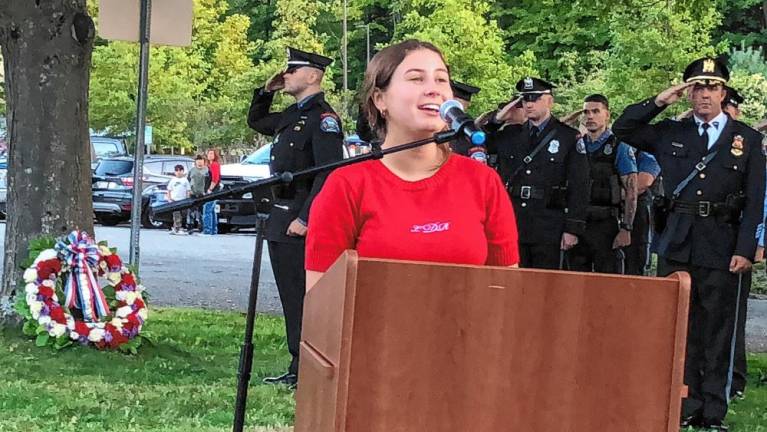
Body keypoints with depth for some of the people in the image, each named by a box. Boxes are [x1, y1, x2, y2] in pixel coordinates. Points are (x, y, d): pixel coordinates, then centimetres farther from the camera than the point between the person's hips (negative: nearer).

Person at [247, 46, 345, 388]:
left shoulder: (323, 118, -12)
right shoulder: (292, 115, 16)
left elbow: (328, 173, -20)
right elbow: (256, 122, 35)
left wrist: (304, 218, -23)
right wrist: (267, 91, 18)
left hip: (301, 224, -10)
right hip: (280, 219, 10)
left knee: (302, 299, -7)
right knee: (290, 299, 12)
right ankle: (297, 368, 18)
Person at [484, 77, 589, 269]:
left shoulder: (569, 138, 1)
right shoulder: (510, 134, 12)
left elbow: (578, 188, -2)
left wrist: (573, 229, -8)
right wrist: (496, 119, 5)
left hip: (549, 230, -3)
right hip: (512, 226, 3)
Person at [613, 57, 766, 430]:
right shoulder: (670, 133, 11)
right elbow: (622, 129, 13)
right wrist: (659, 101, 3)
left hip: (721, 247, -2)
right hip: (676, 244, 2)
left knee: (717, 330, 2)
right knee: (680, 328, 5)